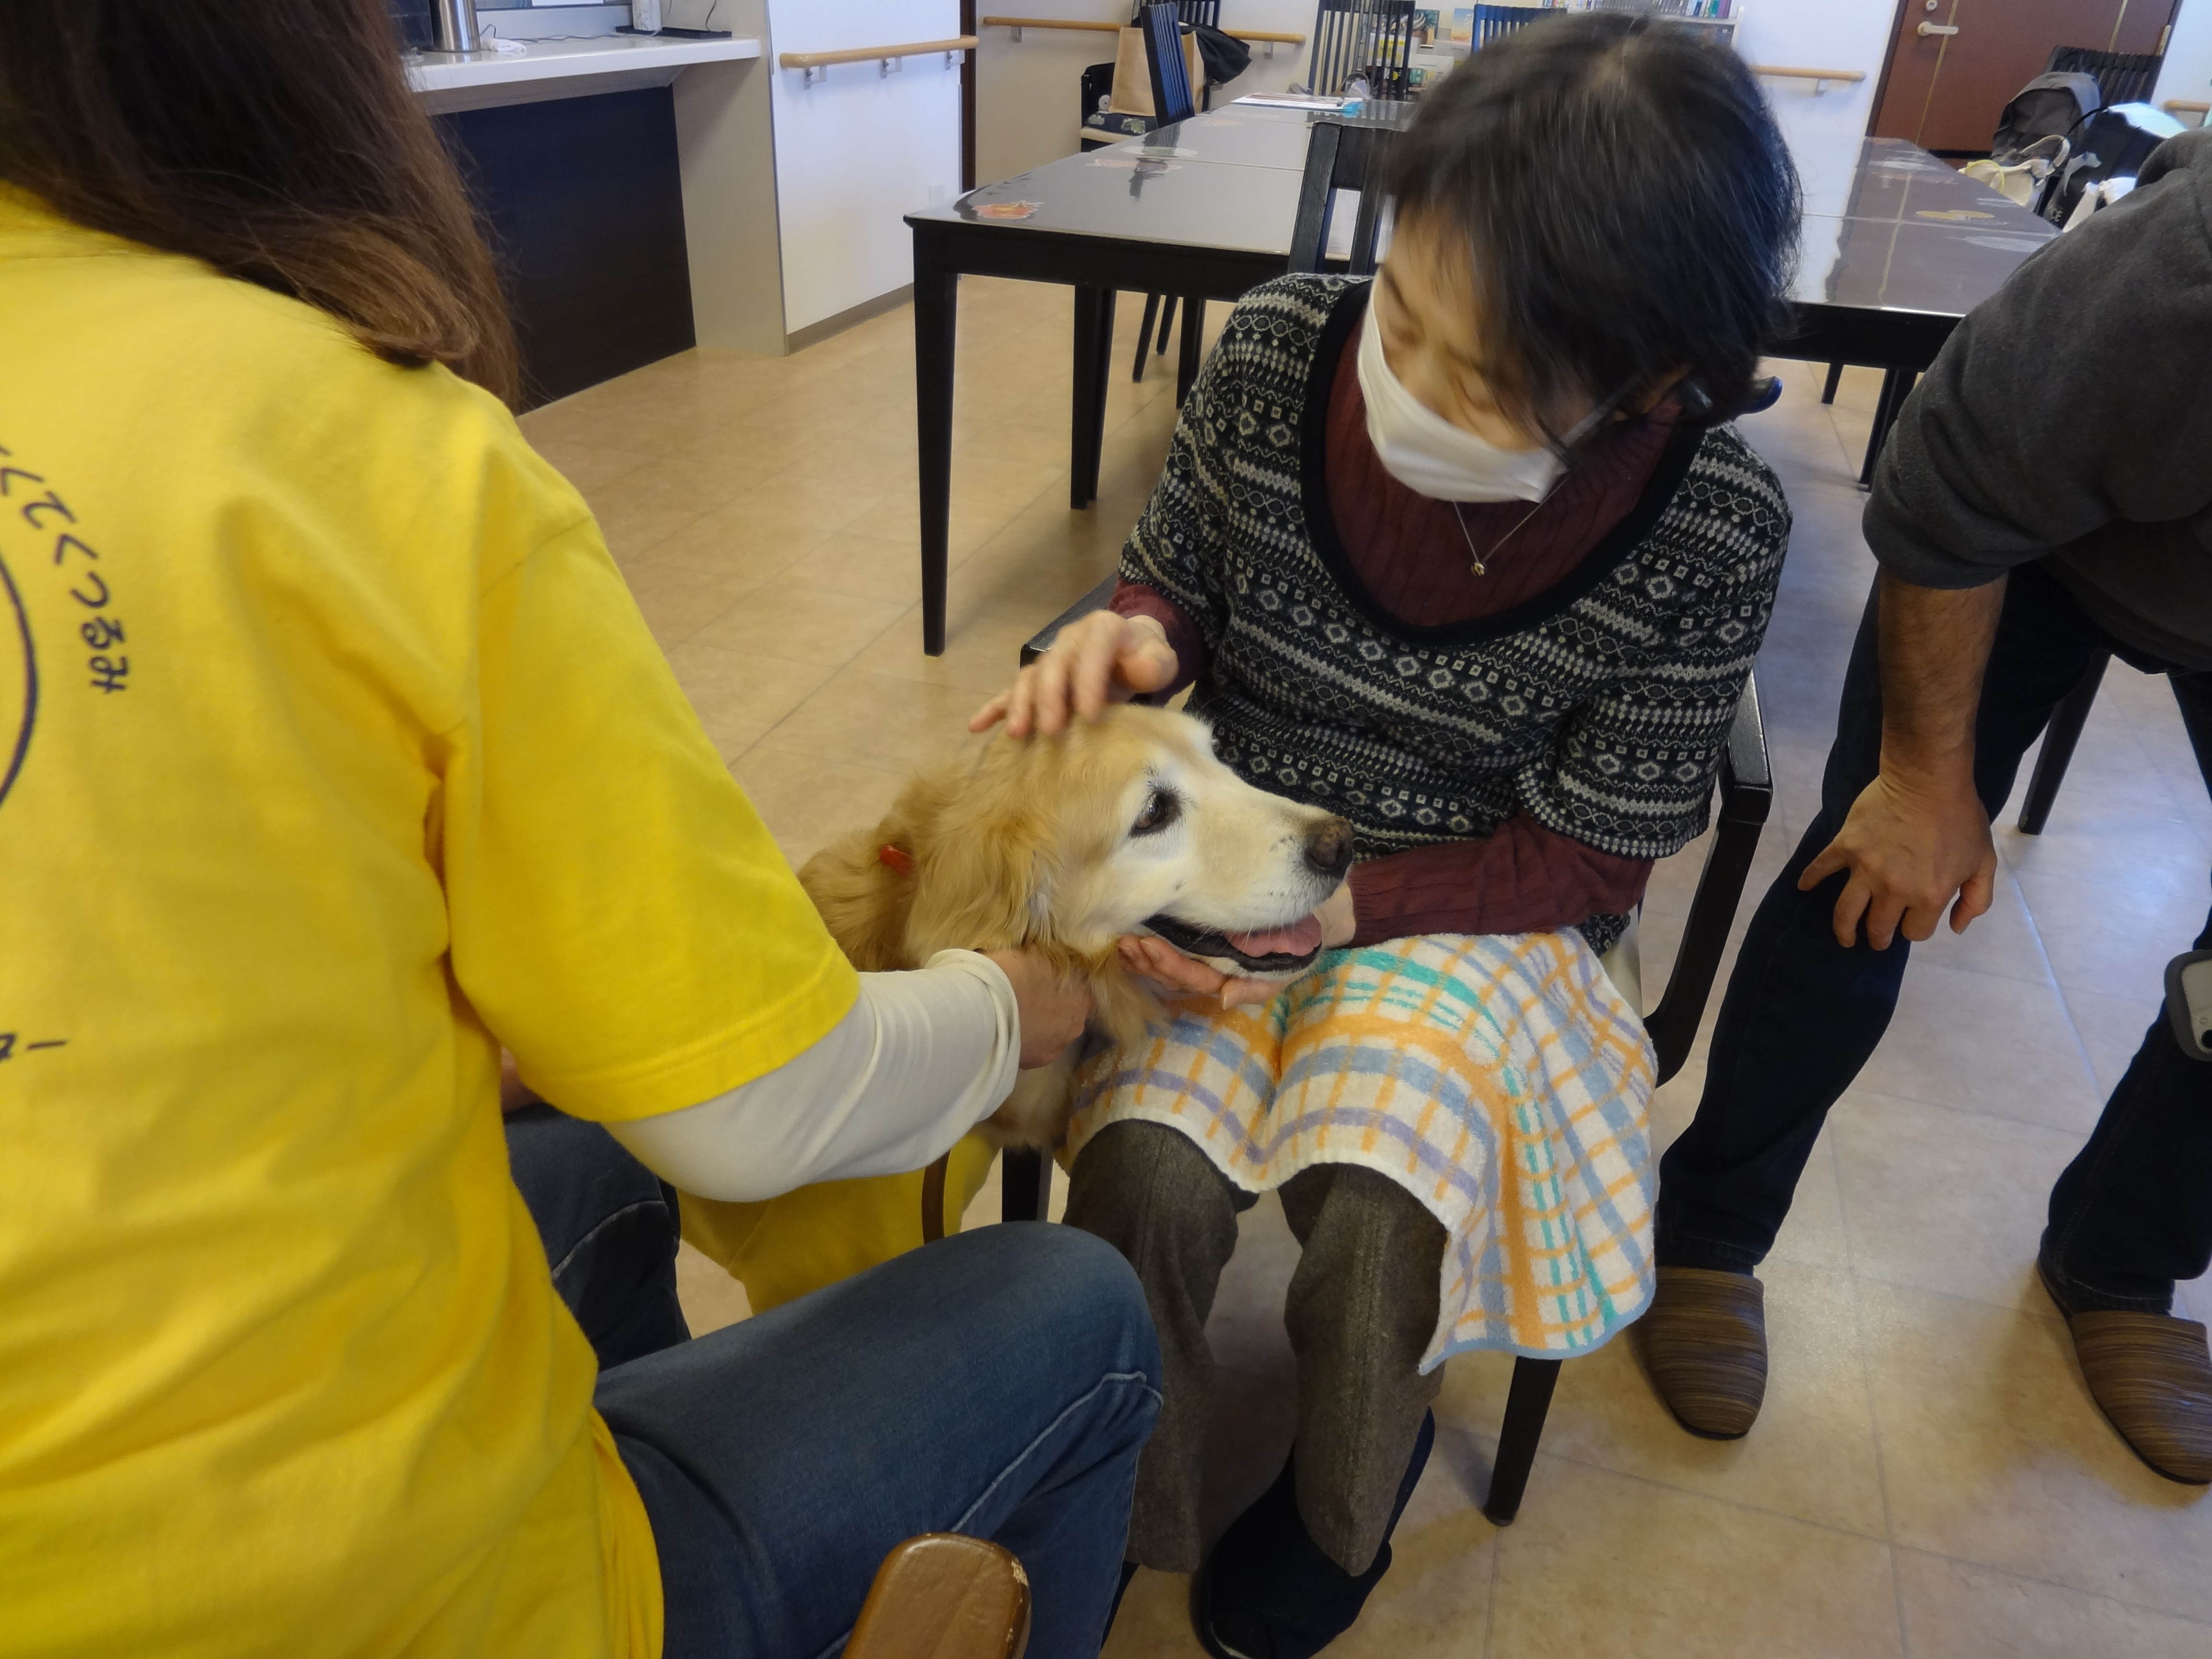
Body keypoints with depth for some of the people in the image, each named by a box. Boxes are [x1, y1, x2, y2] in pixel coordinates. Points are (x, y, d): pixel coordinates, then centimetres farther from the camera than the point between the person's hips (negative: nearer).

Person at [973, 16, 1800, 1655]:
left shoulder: (1716, 531, -20)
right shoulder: (1278, 352, -15)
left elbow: (1587, 853, -10)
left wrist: (1352, 905, -23)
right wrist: (1132, 637, -22)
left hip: (1473, 906, -1)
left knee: (1374, 1207, -24)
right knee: (1146, 1169, -23)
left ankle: (1343, 1504, 17)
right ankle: (1131, 1504, 12)